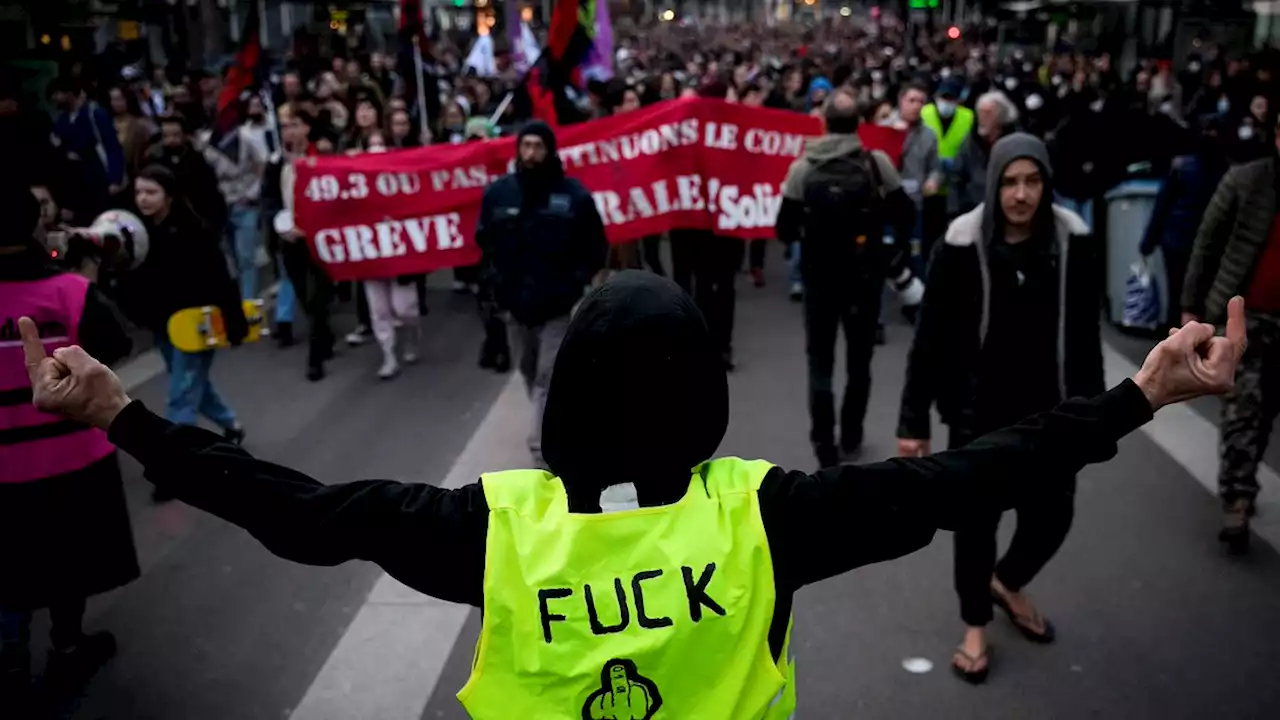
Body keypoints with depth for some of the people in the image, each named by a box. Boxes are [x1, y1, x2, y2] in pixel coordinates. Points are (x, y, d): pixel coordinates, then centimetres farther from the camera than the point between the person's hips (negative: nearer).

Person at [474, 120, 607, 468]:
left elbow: (595, 246, 1)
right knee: (531, 372, 18)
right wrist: (495, 277, 3)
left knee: (548, 378, -7)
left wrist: (577, 280, -7)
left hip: (558, 304, -4)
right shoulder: (498, 192, -2)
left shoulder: (573, 193, -10)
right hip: (517, 302, 4)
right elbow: (485, 238, 13)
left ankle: (543, 455, -6)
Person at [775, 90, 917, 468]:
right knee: (859, 358, 17)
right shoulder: (878, 162, -8)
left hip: (818, 275, 0)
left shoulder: (802, 167, -7)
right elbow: (905, 216, -7)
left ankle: (825, 446, 4)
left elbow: (786, 231, -6)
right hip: (865, 274, 0)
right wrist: (899, 252, 10)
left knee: (820, 361, 10)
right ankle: (850, 436, 26)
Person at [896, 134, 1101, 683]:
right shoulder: (962, 245, -14)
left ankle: (1008, 584, 45)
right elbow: (931, 337, -10)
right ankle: (975, 625, 33)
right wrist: (913, 420, -8)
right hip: (979, 408, -3)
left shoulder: (1073, 241, -7)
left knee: (1052, 516, 13)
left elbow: (1085, 334, 2)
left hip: (1049, 407, 3)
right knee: (976, 519, 10)